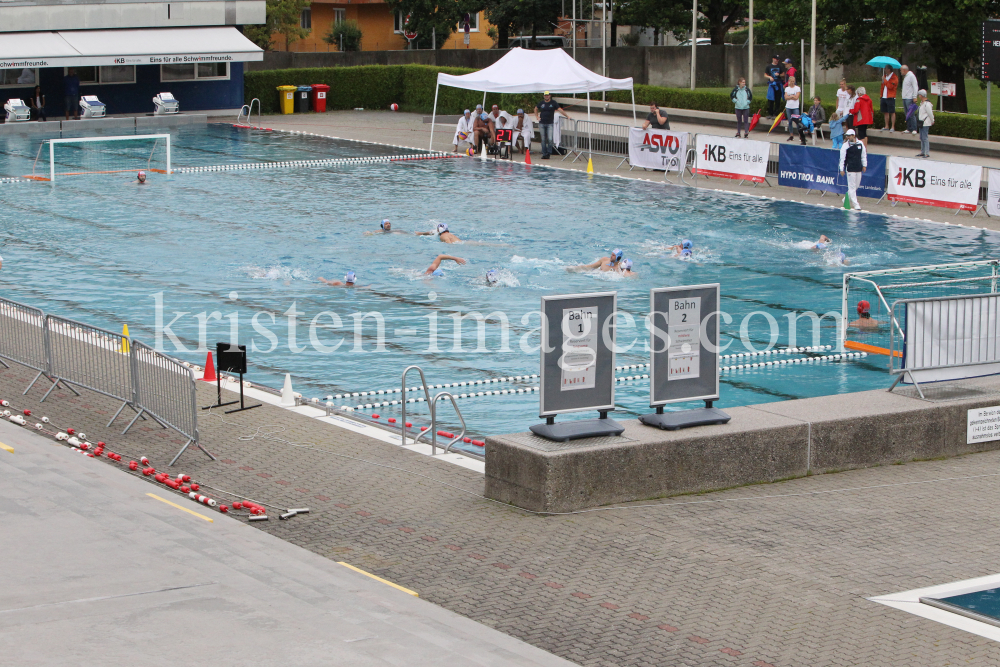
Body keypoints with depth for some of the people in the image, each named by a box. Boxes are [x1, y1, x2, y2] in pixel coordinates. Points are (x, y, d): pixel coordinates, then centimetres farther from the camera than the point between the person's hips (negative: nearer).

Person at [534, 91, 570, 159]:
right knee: (543, 139, 4)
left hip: (550, 123, -2)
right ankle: (544, 154, 10)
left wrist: (567, 115, -14)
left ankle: (548, 153, -1)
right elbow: (536, 109, 26)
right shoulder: (541, 103, 8)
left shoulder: (553, 103, 0)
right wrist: (537, 117, 15)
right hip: (542, 123, 2)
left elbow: (560, 109, -5)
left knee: (550, 139, -12)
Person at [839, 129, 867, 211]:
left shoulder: (860, 144, 5)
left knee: (856, 185, 11)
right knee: (852, 186, -5)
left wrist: (864, 165, 12)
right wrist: (842, 169, -8)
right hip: (850, 169, -4)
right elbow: (842, 158, -5)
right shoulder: (845, 146, -5)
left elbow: (864, 155, 15)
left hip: (859, 169, 4)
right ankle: (855, 204, -4)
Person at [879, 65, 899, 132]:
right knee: (885, 112, 12)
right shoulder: (885, 76, 18)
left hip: (890, 97, -9)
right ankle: (887, 126, 21)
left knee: (892, 112, -6)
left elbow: (890, 86, -21)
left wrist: (885, 80, -13)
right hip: (884, 97, 9)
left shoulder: (894, 77, -8)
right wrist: (881, 96, 18)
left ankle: (892, 127, -5)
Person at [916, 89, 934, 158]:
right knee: (922, 138, 15)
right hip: (922, 123, 10)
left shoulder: (927, 104, -18)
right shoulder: (922, 103, 13)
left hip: (925, 123, -10)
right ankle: (922, 152, 23)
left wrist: (932, 121, -5)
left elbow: (930, 113, -14)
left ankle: (927, 153, -9)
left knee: (925, 138, -10)